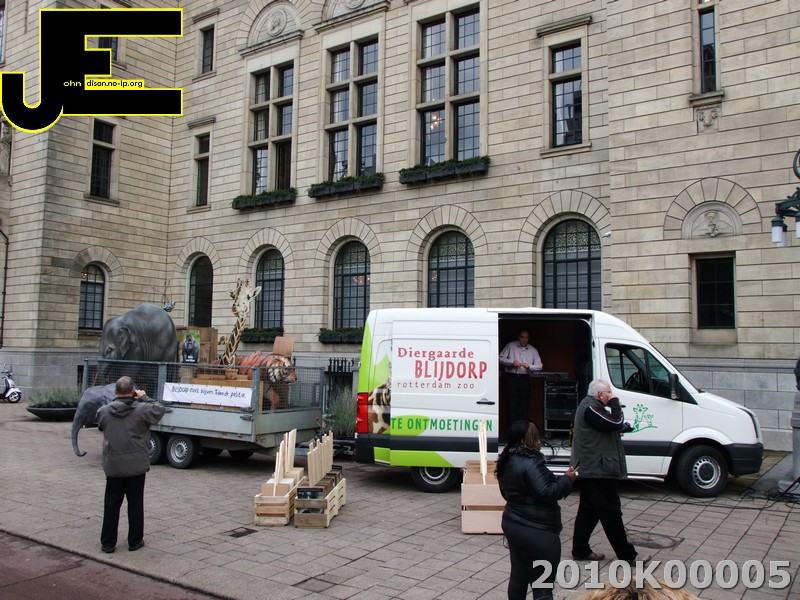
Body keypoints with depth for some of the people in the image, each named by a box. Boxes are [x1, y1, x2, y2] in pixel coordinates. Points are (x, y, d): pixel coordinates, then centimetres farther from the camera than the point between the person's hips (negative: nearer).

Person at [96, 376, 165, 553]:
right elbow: (159, 409, 0)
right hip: (136, 465, -2)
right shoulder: (142, 409, -14)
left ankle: (107, 543, 17)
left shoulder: (104, 411, -5)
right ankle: (135, 541, 18)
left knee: (111, 504, 11)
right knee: (135, 504, 10)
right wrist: (144, 398, 7)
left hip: (112, 465, 2)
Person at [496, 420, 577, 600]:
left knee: (518, 575, 20)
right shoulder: (530, 463, -22)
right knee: (543, 584, 1)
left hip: (512, 524, 9)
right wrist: (567, 479, -11)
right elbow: (547, 493, -26)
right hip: (536, 531, -9)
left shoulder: (507, 461, 7)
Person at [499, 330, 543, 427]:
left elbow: (539, 366, 6)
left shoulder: (533, 350, 10)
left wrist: (529, 366, -13)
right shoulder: (510, 346, 6)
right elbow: (501, 358, 4)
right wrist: (512, 362, -12)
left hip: (525, 379, 2)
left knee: (523, 405, 2)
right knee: (512, 404, -5)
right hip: (511, 377, -2)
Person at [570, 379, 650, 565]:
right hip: (599, 471, -11)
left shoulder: (589, 406, 15)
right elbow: (616, 423, -25)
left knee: (588, 511, 15)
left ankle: (580, 550, 21)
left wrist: (622, 427, 4)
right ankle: (627, 554, 8)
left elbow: (610, 427, 23)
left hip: (591, 470, 11)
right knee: (611, 513, -1)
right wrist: (615, 403, -11)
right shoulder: (590, 409, -20)